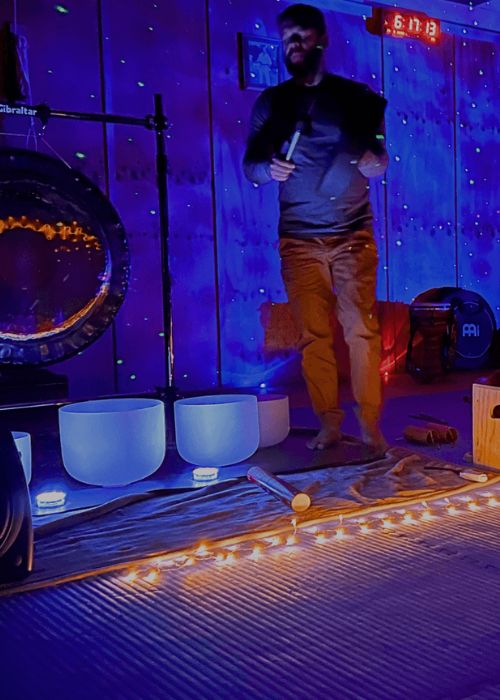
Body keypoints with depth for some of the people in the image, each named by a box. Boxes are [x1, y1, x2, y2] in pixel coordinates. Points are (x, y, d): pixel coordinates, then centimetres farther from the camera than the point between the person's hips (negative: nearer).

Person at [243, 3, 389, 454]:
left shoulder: (355, 96, 7)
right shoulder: (271, 102, 10)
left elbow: (380, 162, 6)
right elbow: (250, 166, 9)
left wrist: (371, 162, -18)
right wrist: (269, 170, -14)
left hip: (353, 234, -1)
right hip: (299, 239, 1)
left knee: (362, 328, -4)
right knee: (314, 335, 1)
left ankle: (371, 426, 4)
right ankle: (329, 426, 11)